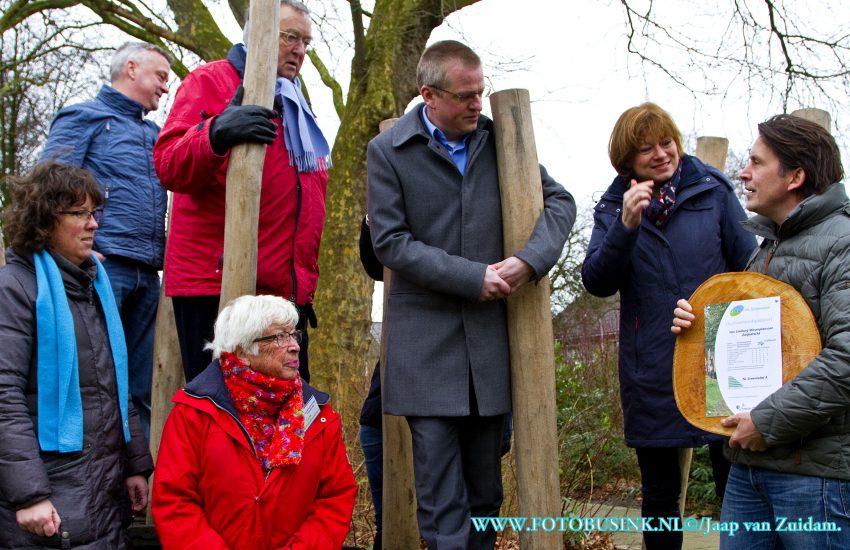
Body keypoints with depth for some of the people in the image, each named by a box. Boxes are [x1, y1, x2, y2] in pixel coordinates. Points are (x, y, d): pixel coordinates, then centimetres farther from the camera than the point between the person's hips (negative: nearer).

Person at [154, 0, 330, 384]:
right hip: (215, 286, -7)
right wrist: (217, 134, -31)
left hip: (286, 292, 7)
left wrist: (306, 281, 20)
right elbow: (169, 165, -11)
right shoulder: (211, 81, 2)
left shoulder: (297, 109, 24)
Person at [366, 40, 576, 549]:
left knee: (486, 487, 10)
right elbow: (390, 241, -6)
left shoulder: (500, 140, 8)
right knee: (441, 491, -4)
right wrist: (473, 277, -13)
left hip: (491, 336, 3)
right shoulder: (388, 151, -1)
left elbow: (560, 201, 11)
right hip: (426, 338, -3)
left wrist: (531, 259, -8)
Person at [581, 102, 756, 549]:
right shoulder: (613, 207, 4)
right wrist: (626, 226, -22)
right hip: (652, 374, 1)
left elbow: (749, 269, 5)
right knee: (659, 494, 13)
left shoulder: (713, 189, 1)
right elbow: (597, 282, -8)